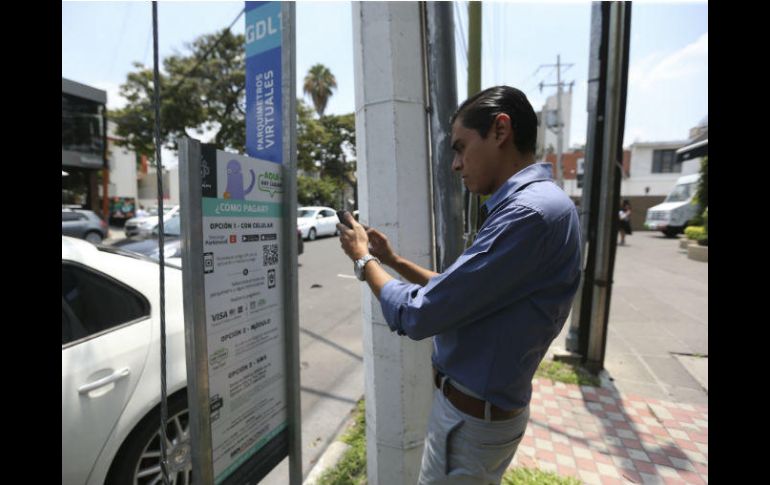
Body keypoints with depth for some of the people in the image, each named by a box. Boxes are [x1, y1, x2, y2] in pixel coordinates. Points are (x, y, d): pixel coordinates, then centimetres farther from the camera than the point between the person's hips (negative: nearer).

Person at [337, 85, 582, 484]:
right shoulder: (523, 204, 6)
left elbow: (417, 315, -27)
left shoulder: (533, 212, -28)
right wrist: (393, 261, 5)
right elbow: (460, 292, 11)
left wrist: (363, 260, -10)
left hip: (471, 418, -9)